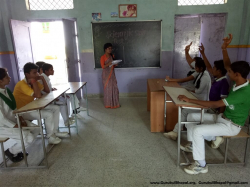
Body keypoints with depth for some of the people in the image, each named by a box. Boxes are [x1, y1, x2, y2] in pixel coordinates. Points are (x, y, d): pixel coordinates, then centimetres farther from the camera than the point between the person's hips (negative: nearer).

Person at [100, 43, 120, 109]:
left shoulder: (112, 56, 10)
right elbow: (102, 66, -16)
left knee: (114, 88, 7)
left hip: (112, 74, 6)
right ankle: (108, 104, 11)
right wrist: (108, 64, -31)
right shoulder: (103, 57, -10)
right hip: (106, 75, -6)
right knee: (107, 89, -1)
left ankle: (115, 103, 19)